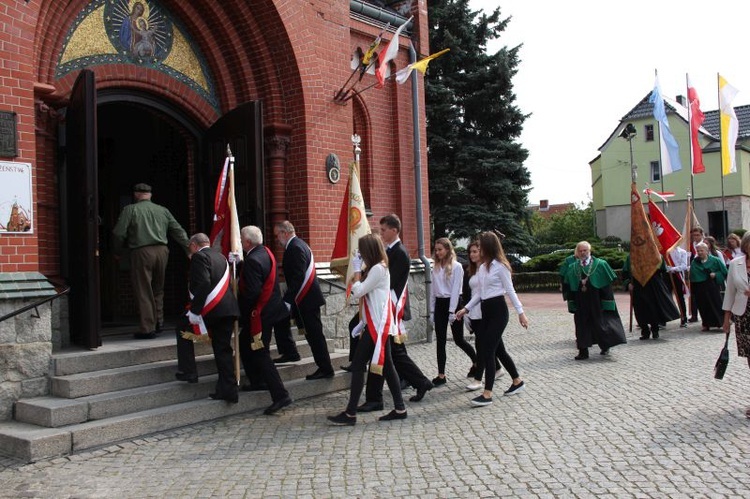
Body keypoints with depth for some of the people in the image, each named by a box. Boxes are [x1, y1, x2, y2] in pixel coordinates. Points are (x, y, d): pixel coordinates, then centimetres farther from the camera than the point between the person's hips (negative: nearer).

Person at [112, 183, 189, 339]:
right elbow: (179, 232, 12)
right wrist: (189, 250, 17)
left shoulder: (130, 210, 1)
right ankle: (158, 323, 21)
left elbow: (119, 233, -3)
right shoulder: (163, 210, 12)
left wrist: (117, 252, 12)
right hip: (161, 251, 4)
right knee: (158, 289, 18)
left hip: (141, 253, -4)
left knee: (143, 292, 0)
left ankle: (147, 329, 0)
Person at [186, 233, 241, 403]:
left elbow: (203, 284, -19)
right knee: (223, 349, 9)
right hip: (229, 309, 7)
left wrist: (194, 311, -19)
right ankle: (228, 390, 6)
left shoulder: (199, 257, -5)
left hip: (213, 310, -7)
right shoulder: (220, 256, 21)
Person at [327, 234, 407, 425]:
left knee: (358, 365, -7)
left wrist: (357, 270, -8)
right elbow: (364, 291, 17)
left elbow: (358, 292, -17)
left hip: (377, 325, -11)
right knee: (386, 365, 11)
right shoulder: (378, 268, 15)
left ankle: (350, 414, -3)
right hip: (377, 324, 11)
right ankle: (399, 408, 15)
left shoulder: (378, 269, -17)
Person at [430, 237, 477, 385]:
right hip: (439, 304, 5)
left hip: (453, 303, -5)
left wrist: (452, 311, -16)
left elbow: (456, 290, -12)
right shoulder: (436, 268, 8)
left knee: (458, 339, 5)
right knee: (440, 341, 2)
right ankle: (441, 375, 4)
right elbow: (432, 290, 11)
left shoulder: (456, 266, -9)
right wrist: (432, 311, 8)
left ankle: (476, 362, 29)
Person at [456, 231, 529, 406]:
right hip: (486, 310, 8)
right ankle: (517, 381, 33)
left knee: (488, 350, -11)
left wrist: (520, 312, -10)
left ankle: (487, 394, -9)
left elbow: (510, 290, -10)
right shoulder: (482, 267, 11)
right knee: (498, 349, 15)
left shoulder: (500, 265, -11)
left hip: (498, 310, -8)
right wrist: (466, 309, 16)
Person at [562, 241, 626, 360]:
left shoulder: (600, 264, -3)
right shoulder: (573, 268, 7)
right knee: (581, 325, 3)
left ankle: (605, 346, 29)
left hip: (596, 301, -3)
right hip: (580, 302, 3)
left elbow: (607, 283, -3)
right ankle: (583, 351, 8)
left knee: (600, 322, 6)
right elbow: (570, 287, 9)